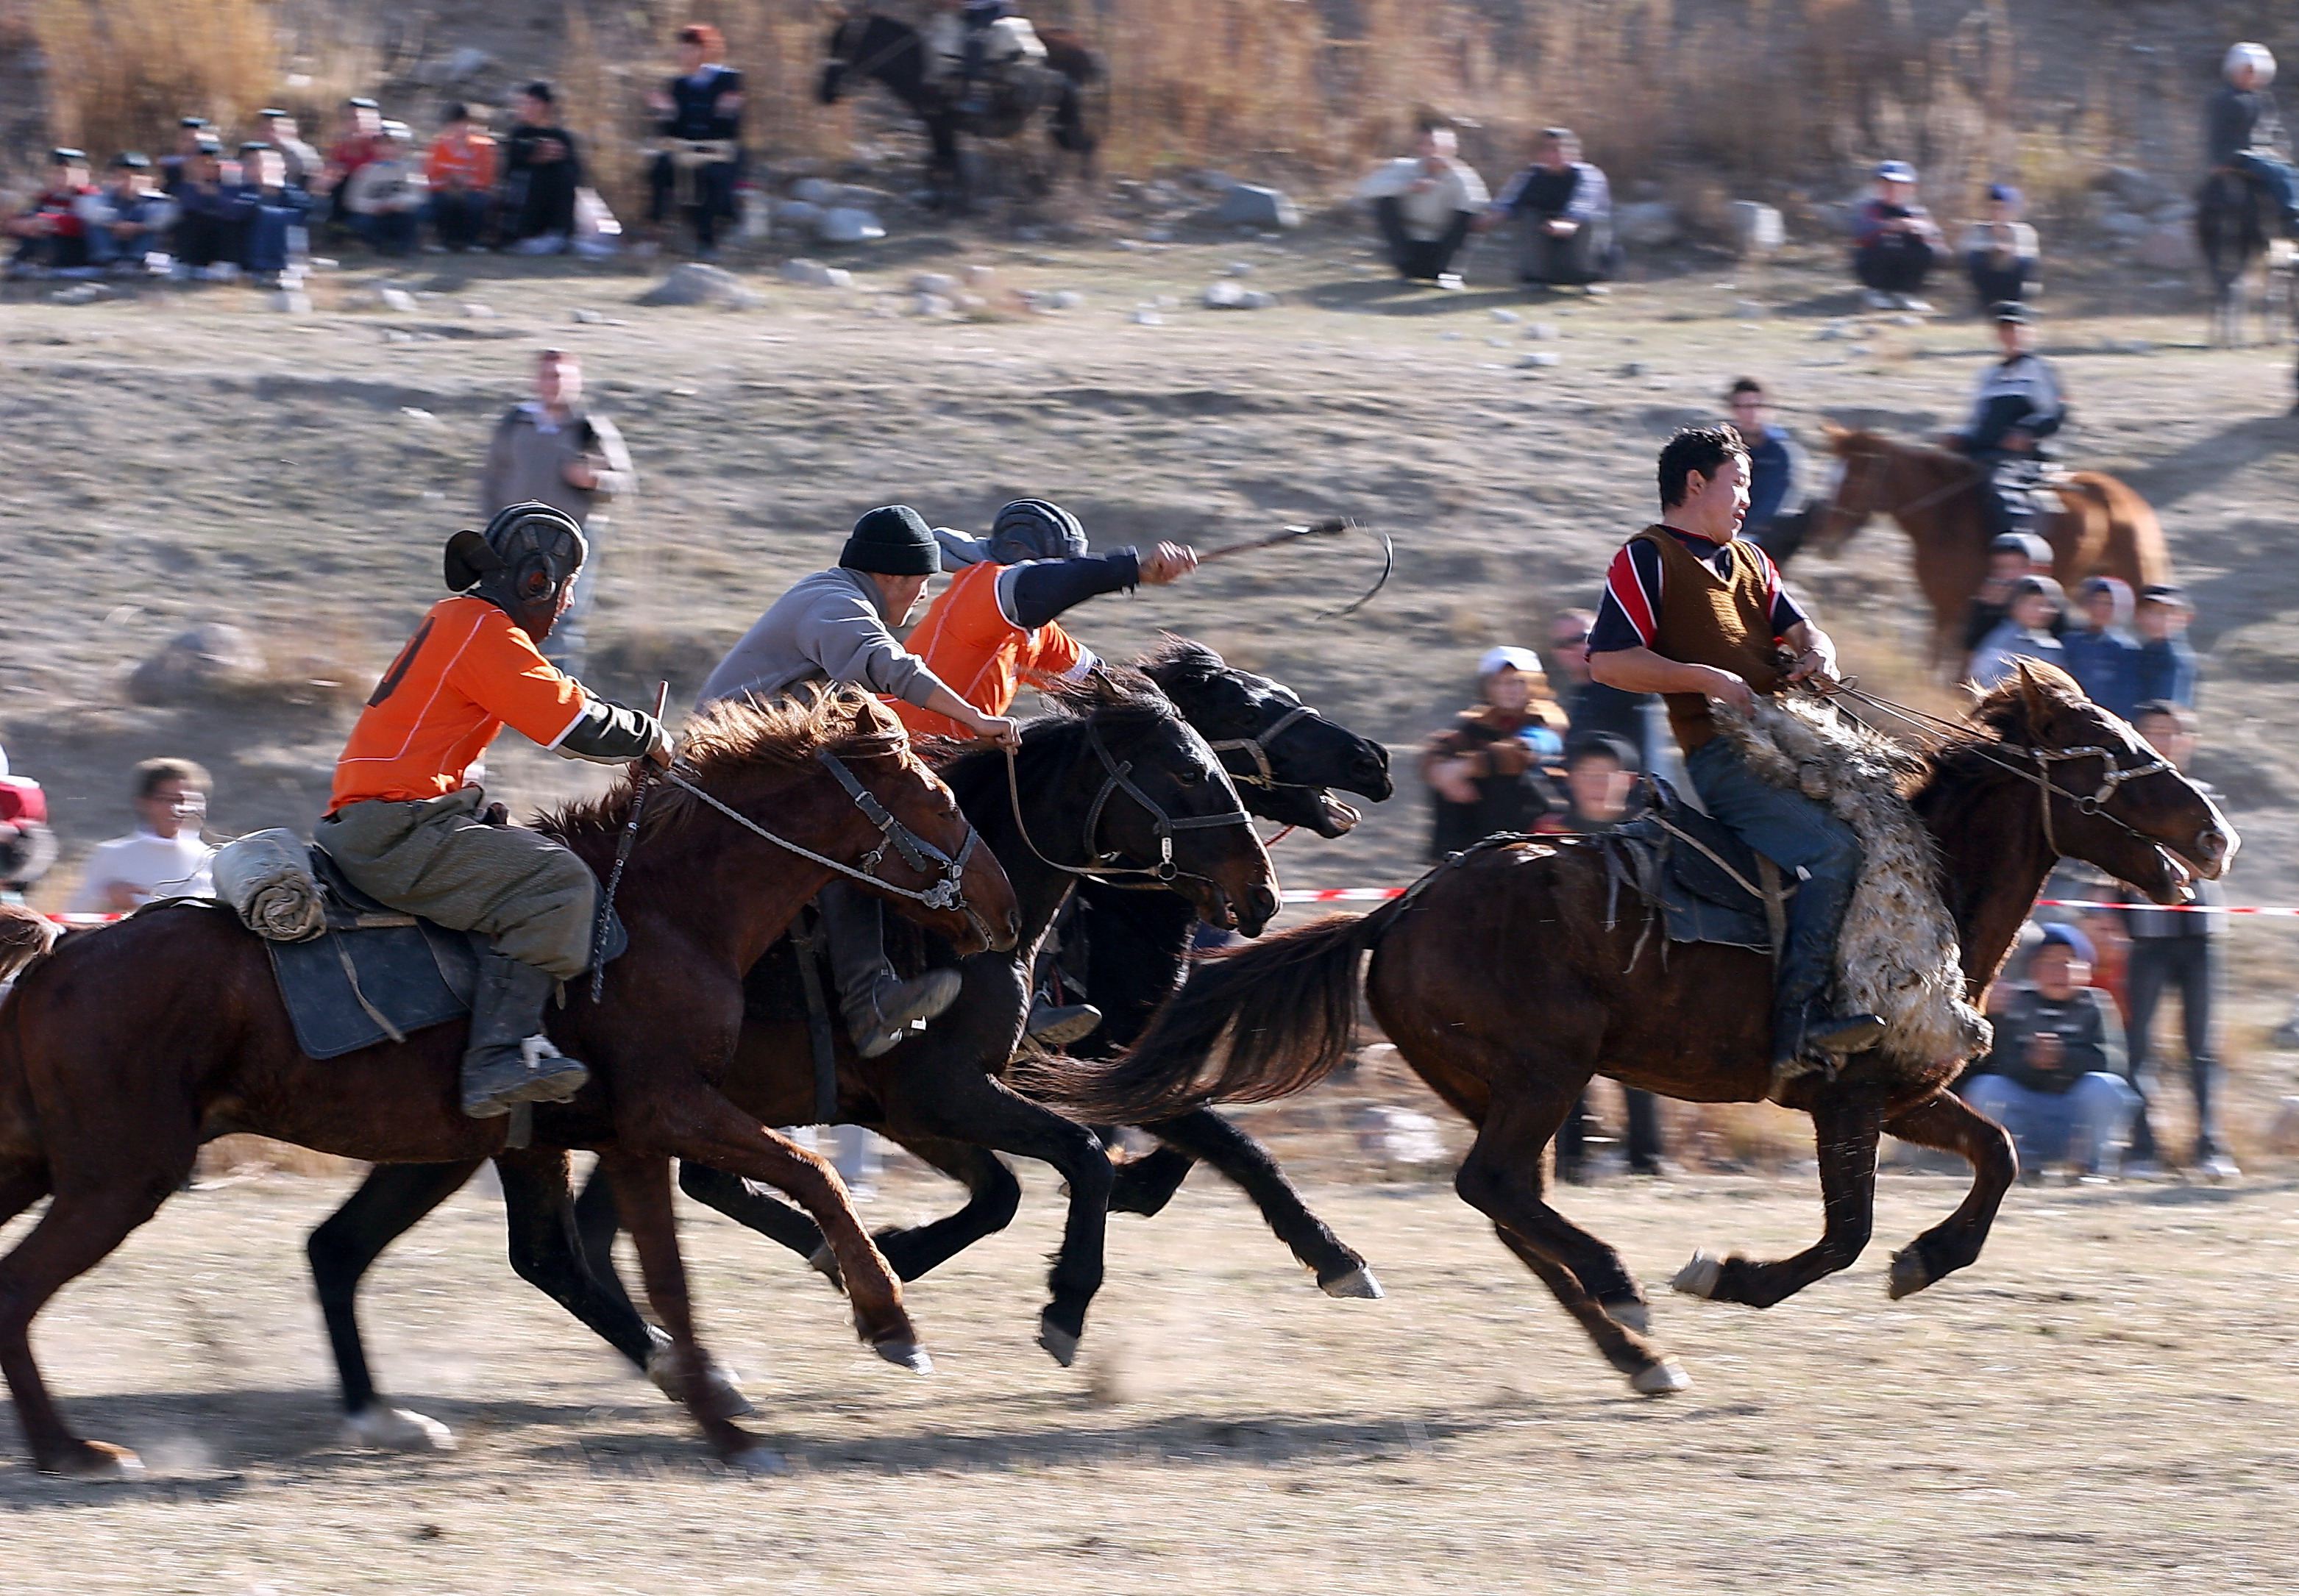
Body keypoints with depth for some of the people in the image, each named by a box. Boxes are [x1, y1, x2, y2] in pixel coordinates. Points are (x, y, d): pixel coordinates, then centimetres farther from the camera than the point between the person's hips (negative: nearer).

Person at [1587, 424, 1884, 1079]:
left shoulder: (1749, 560, 25)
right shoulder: (1647, 560, 0)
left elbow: (1796, 627, 26)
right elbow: (1607, 661, -9)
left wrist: (1817, 655, 1)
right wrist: (1706, 678, -16)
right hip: (1724, 755, -9)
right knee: (1833, 850, -26)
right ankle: (1798, 1020, -32)